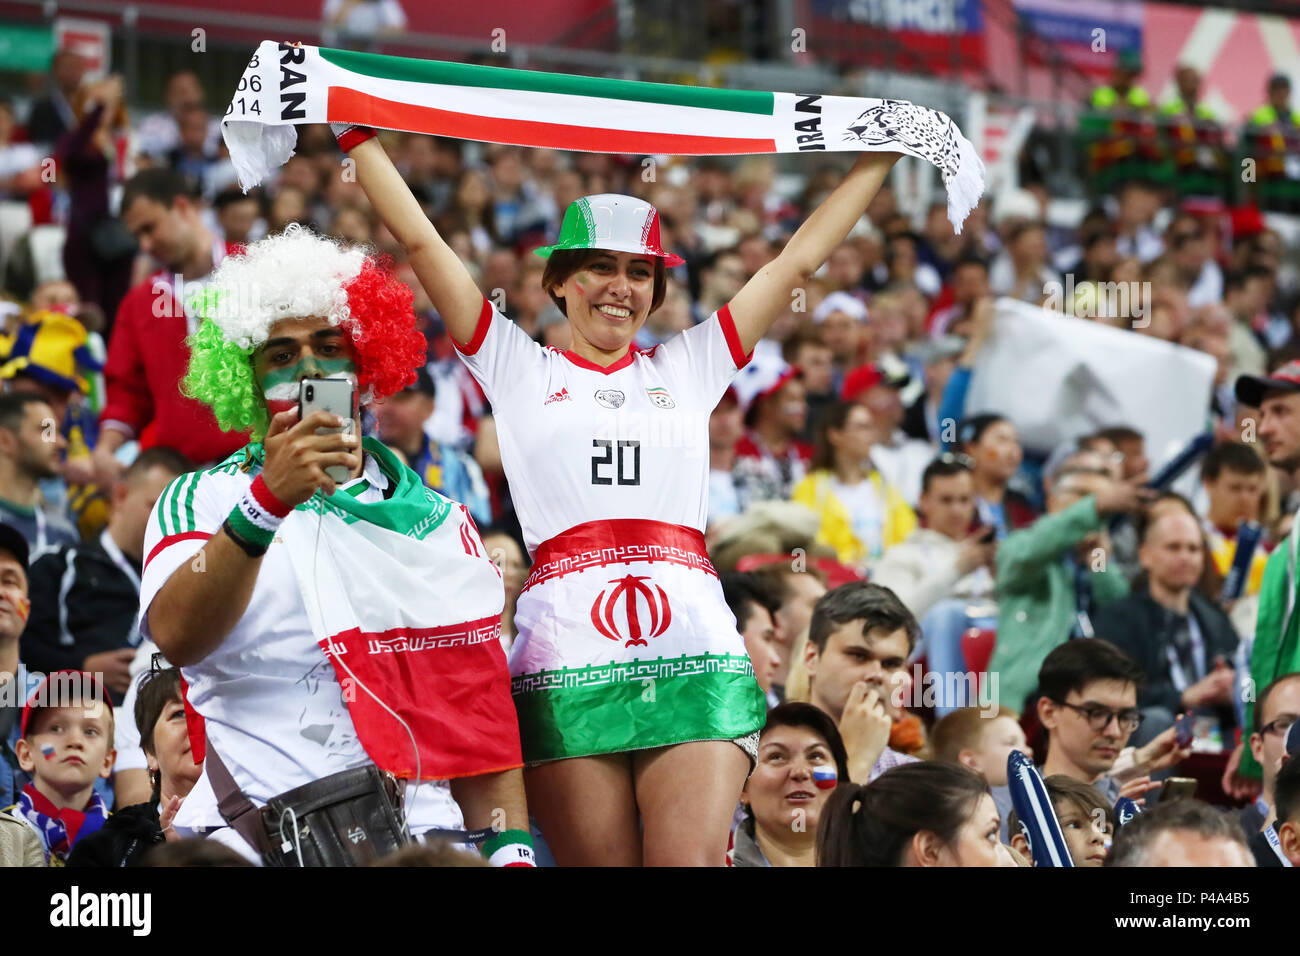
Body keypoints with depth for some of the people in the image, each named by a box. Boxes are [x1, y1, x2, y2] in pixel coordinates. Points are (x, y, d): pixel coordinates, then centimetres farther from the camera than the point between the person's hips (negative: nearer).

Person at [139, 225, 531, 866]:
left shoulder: (437, 522, 19)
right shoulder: (200, 501, 10)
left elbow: (480, 712, 15)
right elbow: (176, 639, -11)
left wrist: (510, 851, 2)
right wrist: (267, 501, -22)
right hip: (242, 832, -3)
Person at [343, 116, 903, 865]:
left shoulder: (687, 369, 21)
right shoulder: (521, 371, 16)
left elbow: (798, 261, 23)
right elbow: (421, 242, 14)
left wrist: (880, 158, 24)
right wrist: (359, 135, 12)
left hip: (696, 658, 1)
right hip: (569, 658, -1)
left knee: (691, 861, -14)